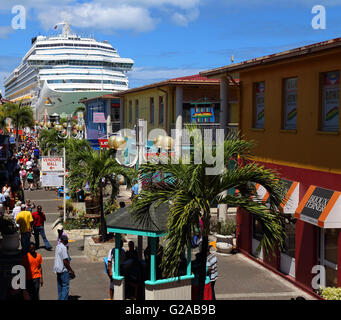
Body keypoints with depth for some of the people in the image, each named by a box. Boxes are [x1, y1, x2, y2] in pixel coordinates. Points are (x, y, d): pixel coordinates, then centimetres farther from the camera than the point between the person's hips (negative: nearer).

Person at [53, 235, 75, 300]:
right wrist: (71, 270, -12)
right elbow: (65, 261, -21)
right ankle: (64, 299, -8)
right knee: (66, 286, -5)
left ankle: (60, 298, 19)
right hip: (64, 270, -9)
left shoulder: (58, 246, 11)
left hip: (58, 269, 9)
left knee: (60, 286, 14)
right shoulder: (63, 248, -18)